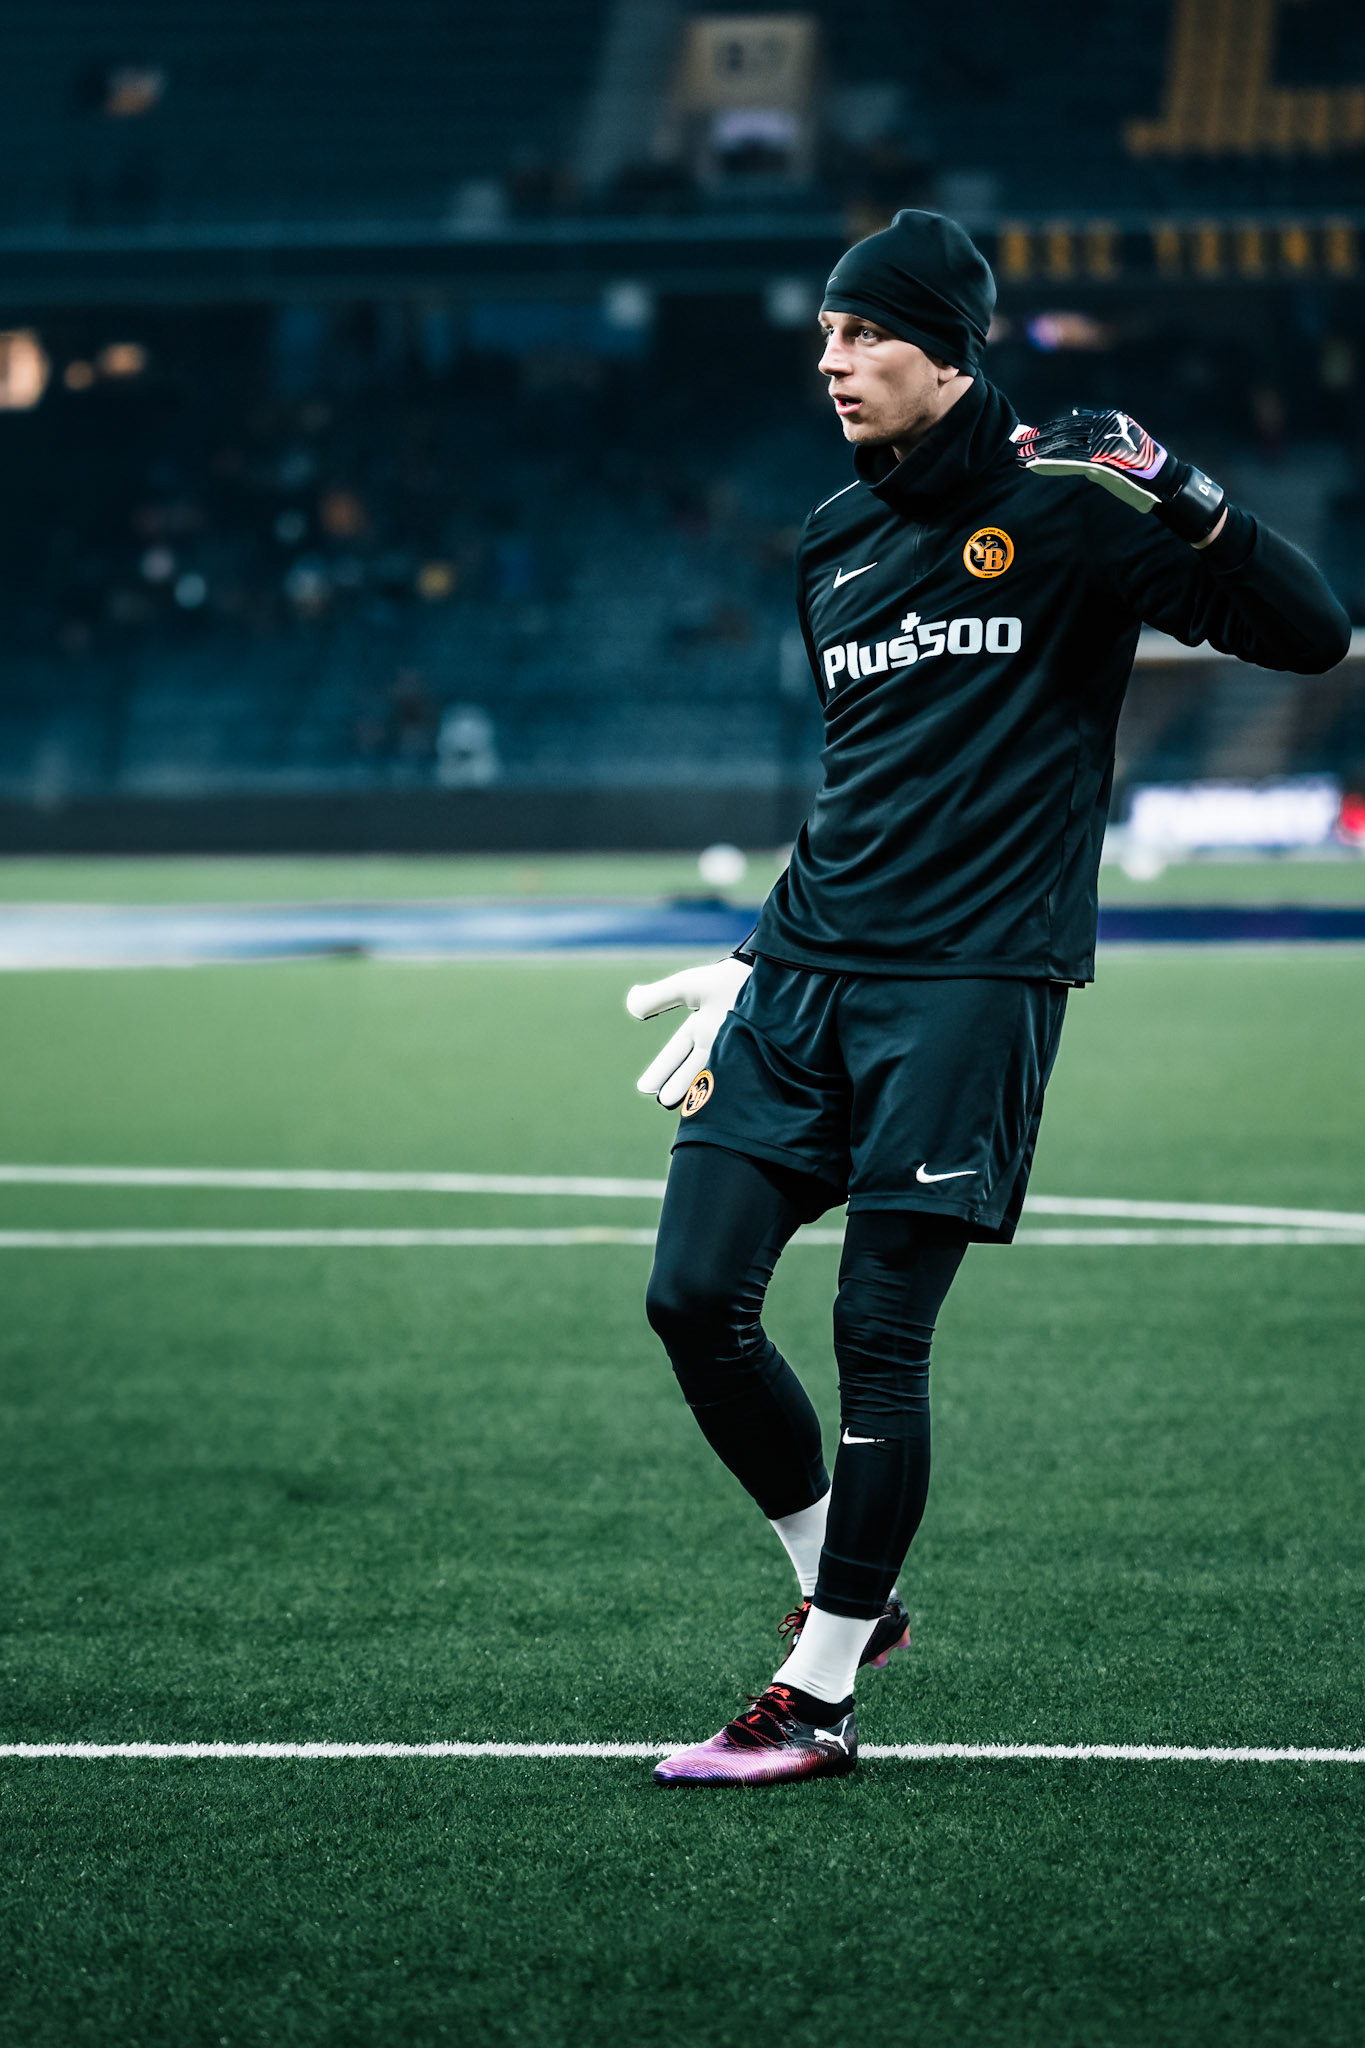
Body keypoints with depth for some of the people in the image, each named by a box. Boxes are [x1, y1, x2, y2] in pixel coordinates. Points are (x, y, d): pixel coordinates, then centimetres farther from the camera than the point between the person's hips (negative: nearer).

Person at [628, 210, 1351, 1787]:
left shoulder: (1064, 507, -5)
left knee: (878, 1335, -8)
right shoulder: (832, 542, 15)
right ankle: (845, 1593, 18)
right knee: (695, 1298, -2)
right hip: (809, 974, 6)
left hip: (971, 985, -6)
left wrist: (1181, 498, -20)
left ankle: (817, 1700, 4)